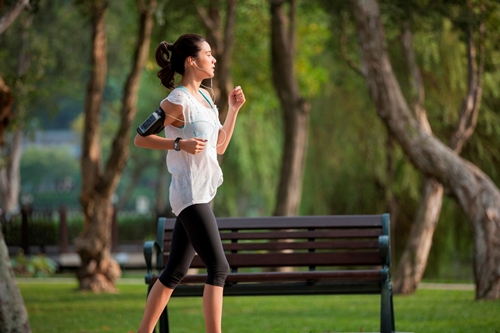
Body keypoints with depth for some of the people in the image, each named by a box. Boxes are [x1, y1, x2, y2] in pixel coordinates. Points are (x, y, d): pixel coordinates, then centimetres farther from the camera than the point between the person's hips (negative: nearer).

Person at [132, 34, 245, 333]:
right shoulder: (178, 101, -11)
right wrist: (181, 144, -21)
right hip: (190, 194, -9)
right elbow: (140, 138, -11)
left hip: (201, 194, 9)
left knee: (175, 272, 11)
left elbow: (219, 146, 20)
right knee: (219, 268, -13)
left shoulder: (206, 97, 15)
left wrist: (234, 109, 14)